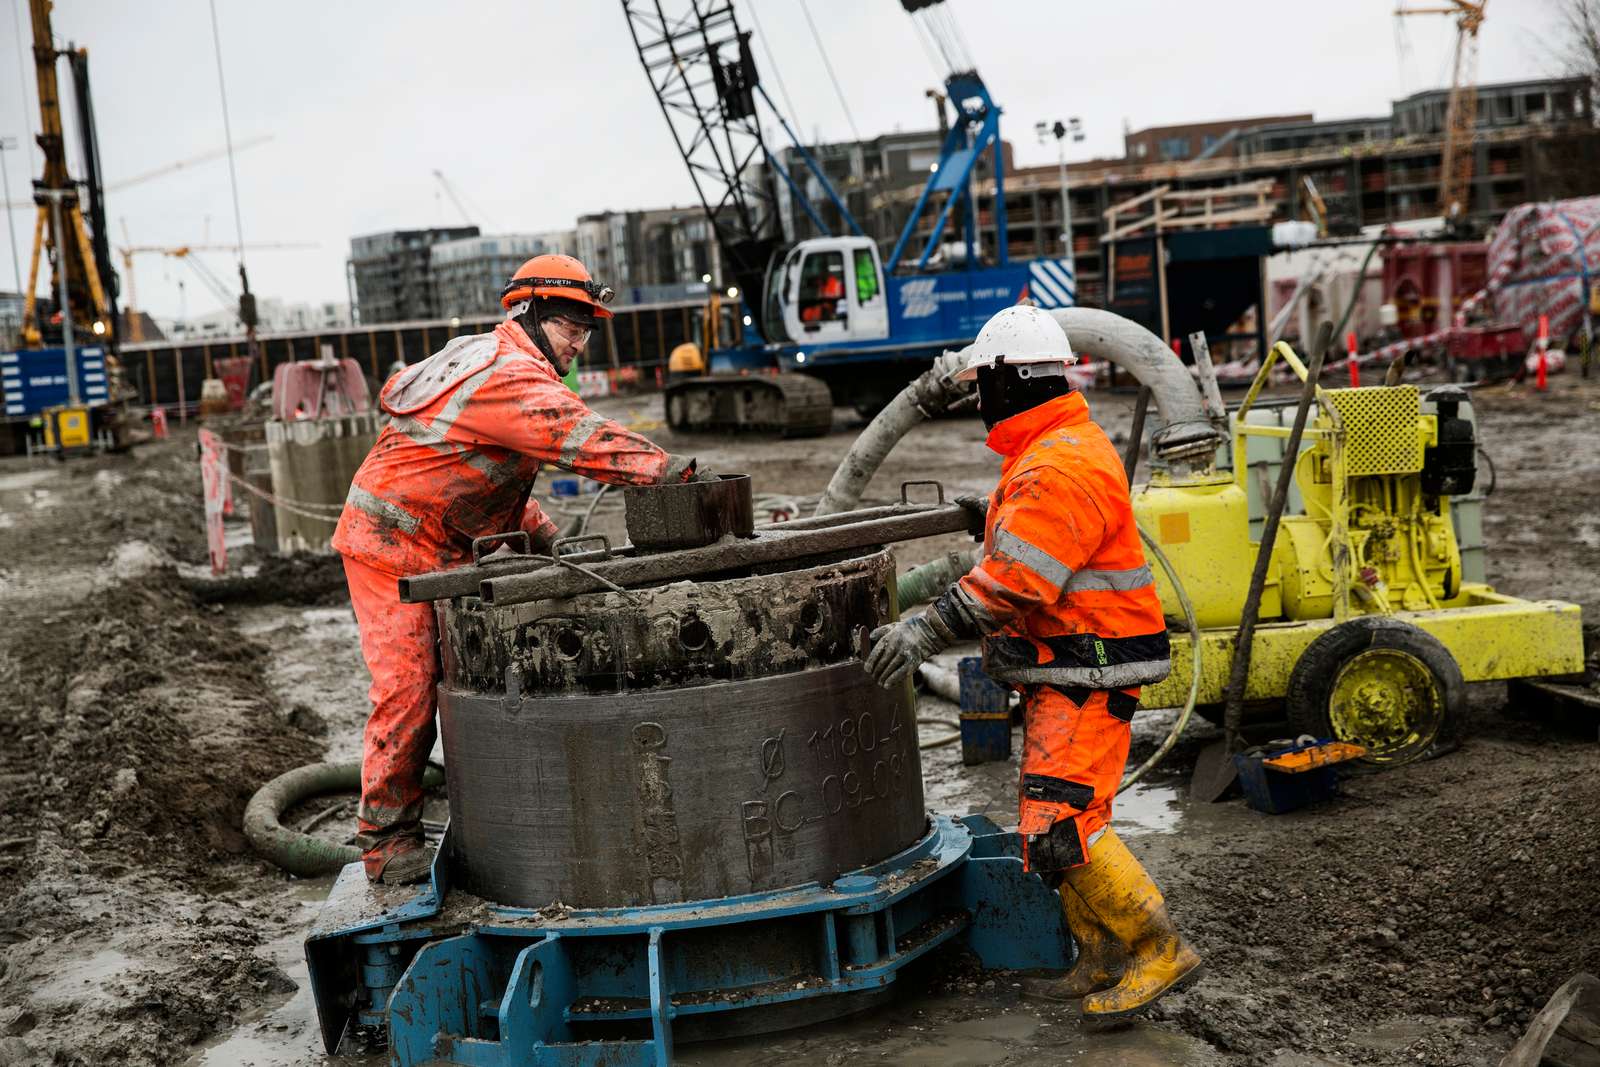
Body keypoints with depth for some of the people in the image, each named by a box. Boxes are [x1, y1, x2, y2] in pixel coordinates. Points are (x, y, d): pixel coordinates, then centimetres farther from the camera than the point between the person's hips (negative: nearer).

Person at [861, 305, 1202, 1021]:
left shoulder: (1058, 466, -21)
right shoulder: (1065, 447, 15)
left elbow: (1016, 579, -27)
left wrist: (926, 632, -26)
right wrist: (994, 520, 22)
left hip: (1086, 678, -11)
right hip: (1063, 673, 11)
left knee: (1059, 826, -14)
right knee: (1062, 820, 16)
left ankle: (1160, 950, -4)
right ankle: (1103, 961, 25)